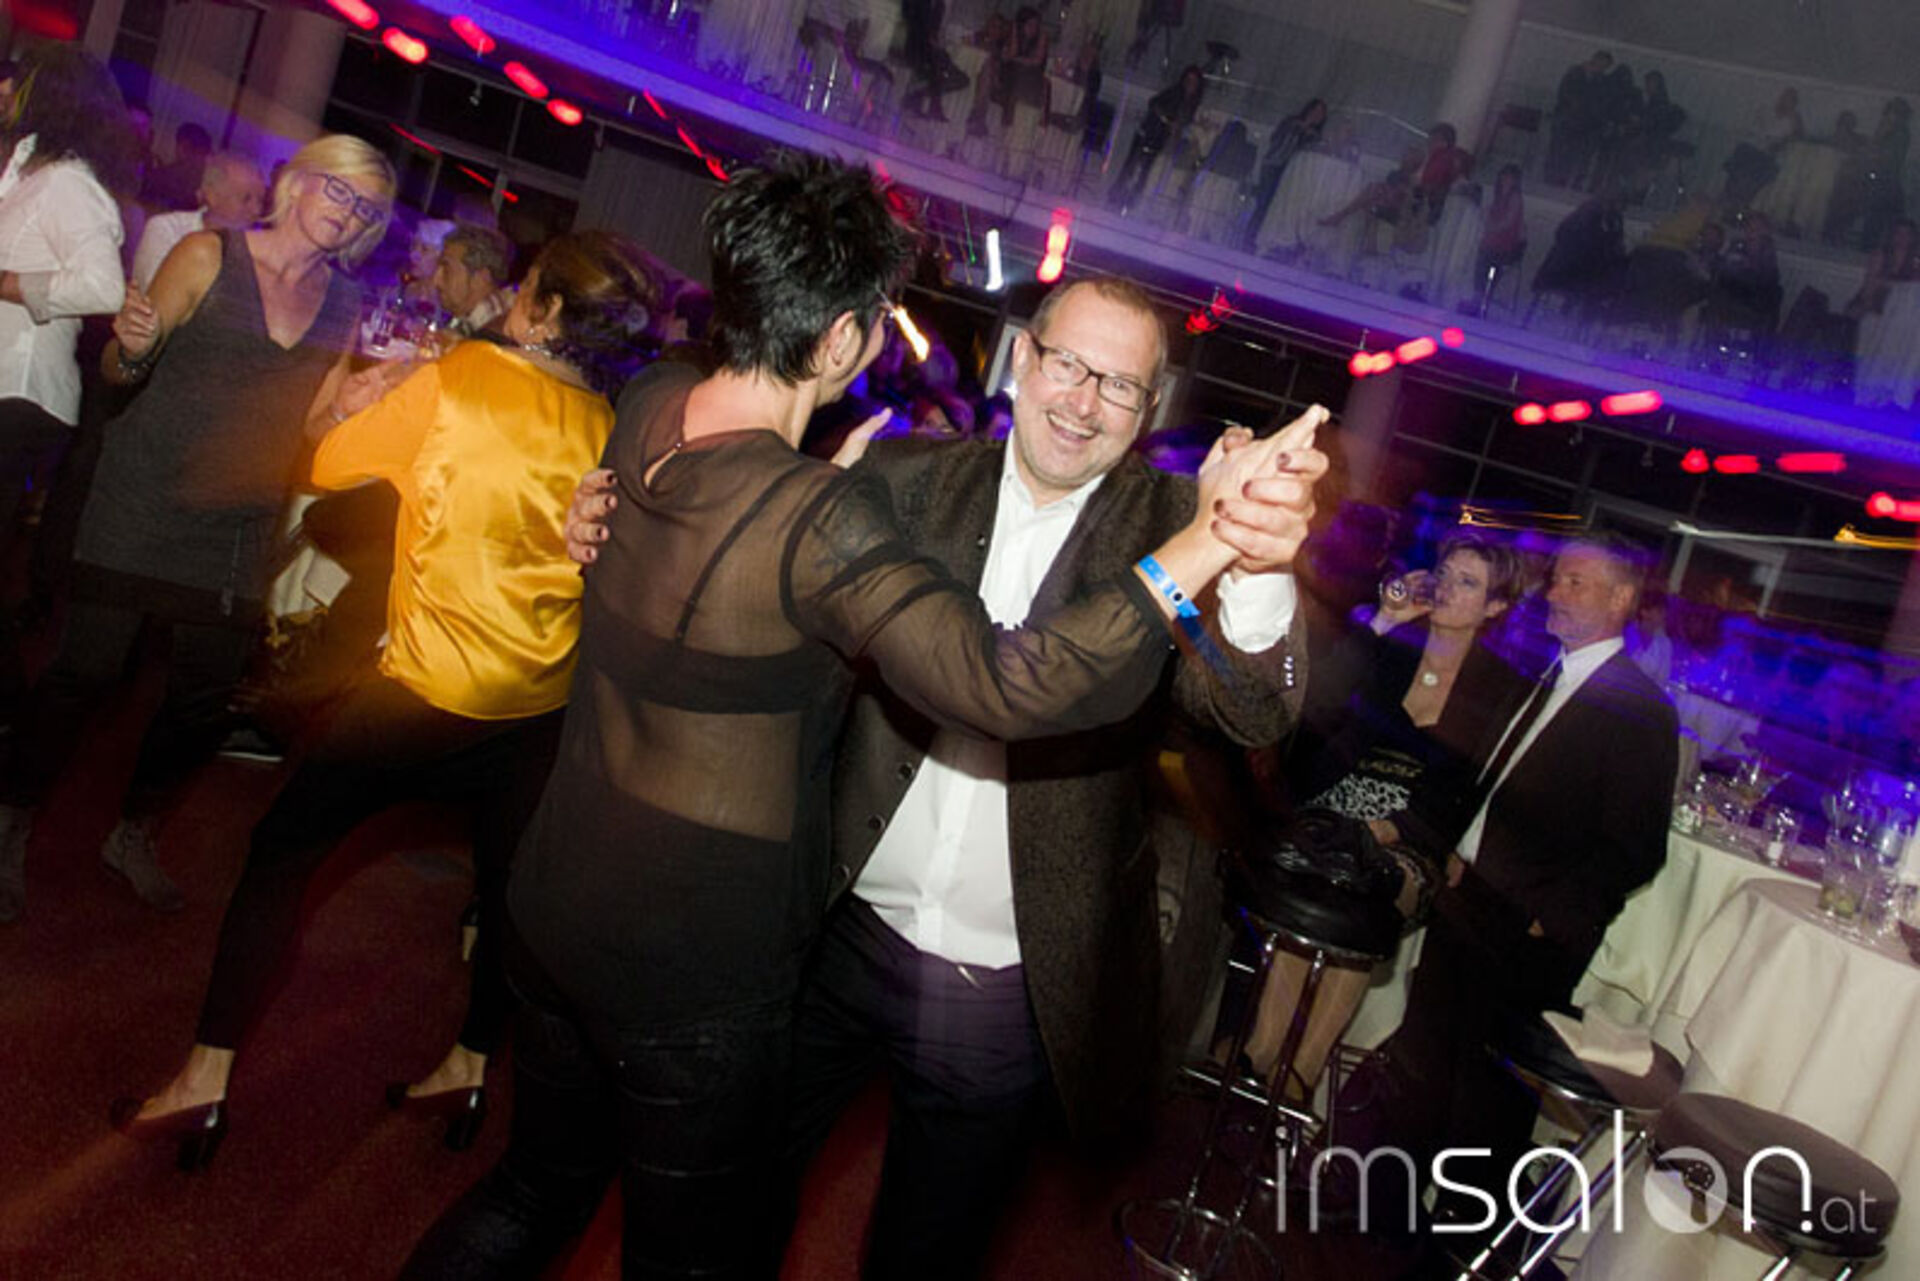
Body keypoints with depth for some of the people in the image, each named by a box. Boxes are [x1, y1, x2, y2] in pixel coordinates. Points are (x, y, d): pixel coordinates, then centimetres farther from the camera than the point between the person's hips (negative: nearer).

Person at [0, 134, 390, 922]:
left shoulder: (345, 308, 8)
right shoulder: (210, 256, -1)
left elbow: (318, 423, 7)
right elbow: (120, 370, 1)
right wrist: (132, 345, -21)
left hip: (239, 522, 4)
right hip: (143, 497, -3)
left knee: (208, 695, 6)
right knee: (88, 666, -3)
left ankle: (132, 836, 28)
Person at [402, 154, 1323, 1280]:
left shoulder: (646, 415, -3)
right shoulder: (815, 517, -28)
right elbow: (1003, 686, -37)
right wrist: (1204, 542, -35)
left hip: (561, 898, 8)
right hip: (693, 971, -8)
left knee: (542, 1182, 30)